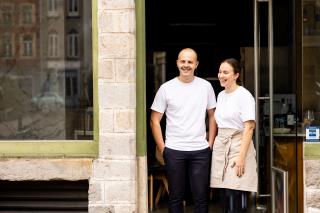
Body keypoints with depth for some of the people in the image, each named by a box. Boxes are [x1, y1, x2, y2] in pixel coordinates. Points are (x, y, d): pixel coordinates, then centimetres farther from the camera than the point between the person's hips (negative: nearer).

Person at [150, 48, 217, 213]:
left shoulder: (206, 86, 4)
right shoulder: (166, 88, 0)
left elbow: (212, 116, 11)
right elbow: (154, 120, 2)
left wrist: (210, 143, 3)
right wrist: (161, 148, -3)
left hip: (200, 151, 1)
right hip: (174, 151, -1)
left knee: (201, 196, 4)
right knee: (175, 196, 8)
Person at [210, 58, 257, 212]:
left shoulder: (244, 95, -8)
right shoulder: (220, 95, 14)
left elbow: (249, 127, -12)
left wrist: (241, 156, -17)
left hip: (238, 145, -6)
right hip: (220, 146, 7)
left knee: (236, 197, -12)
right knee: (226, 196, 5)